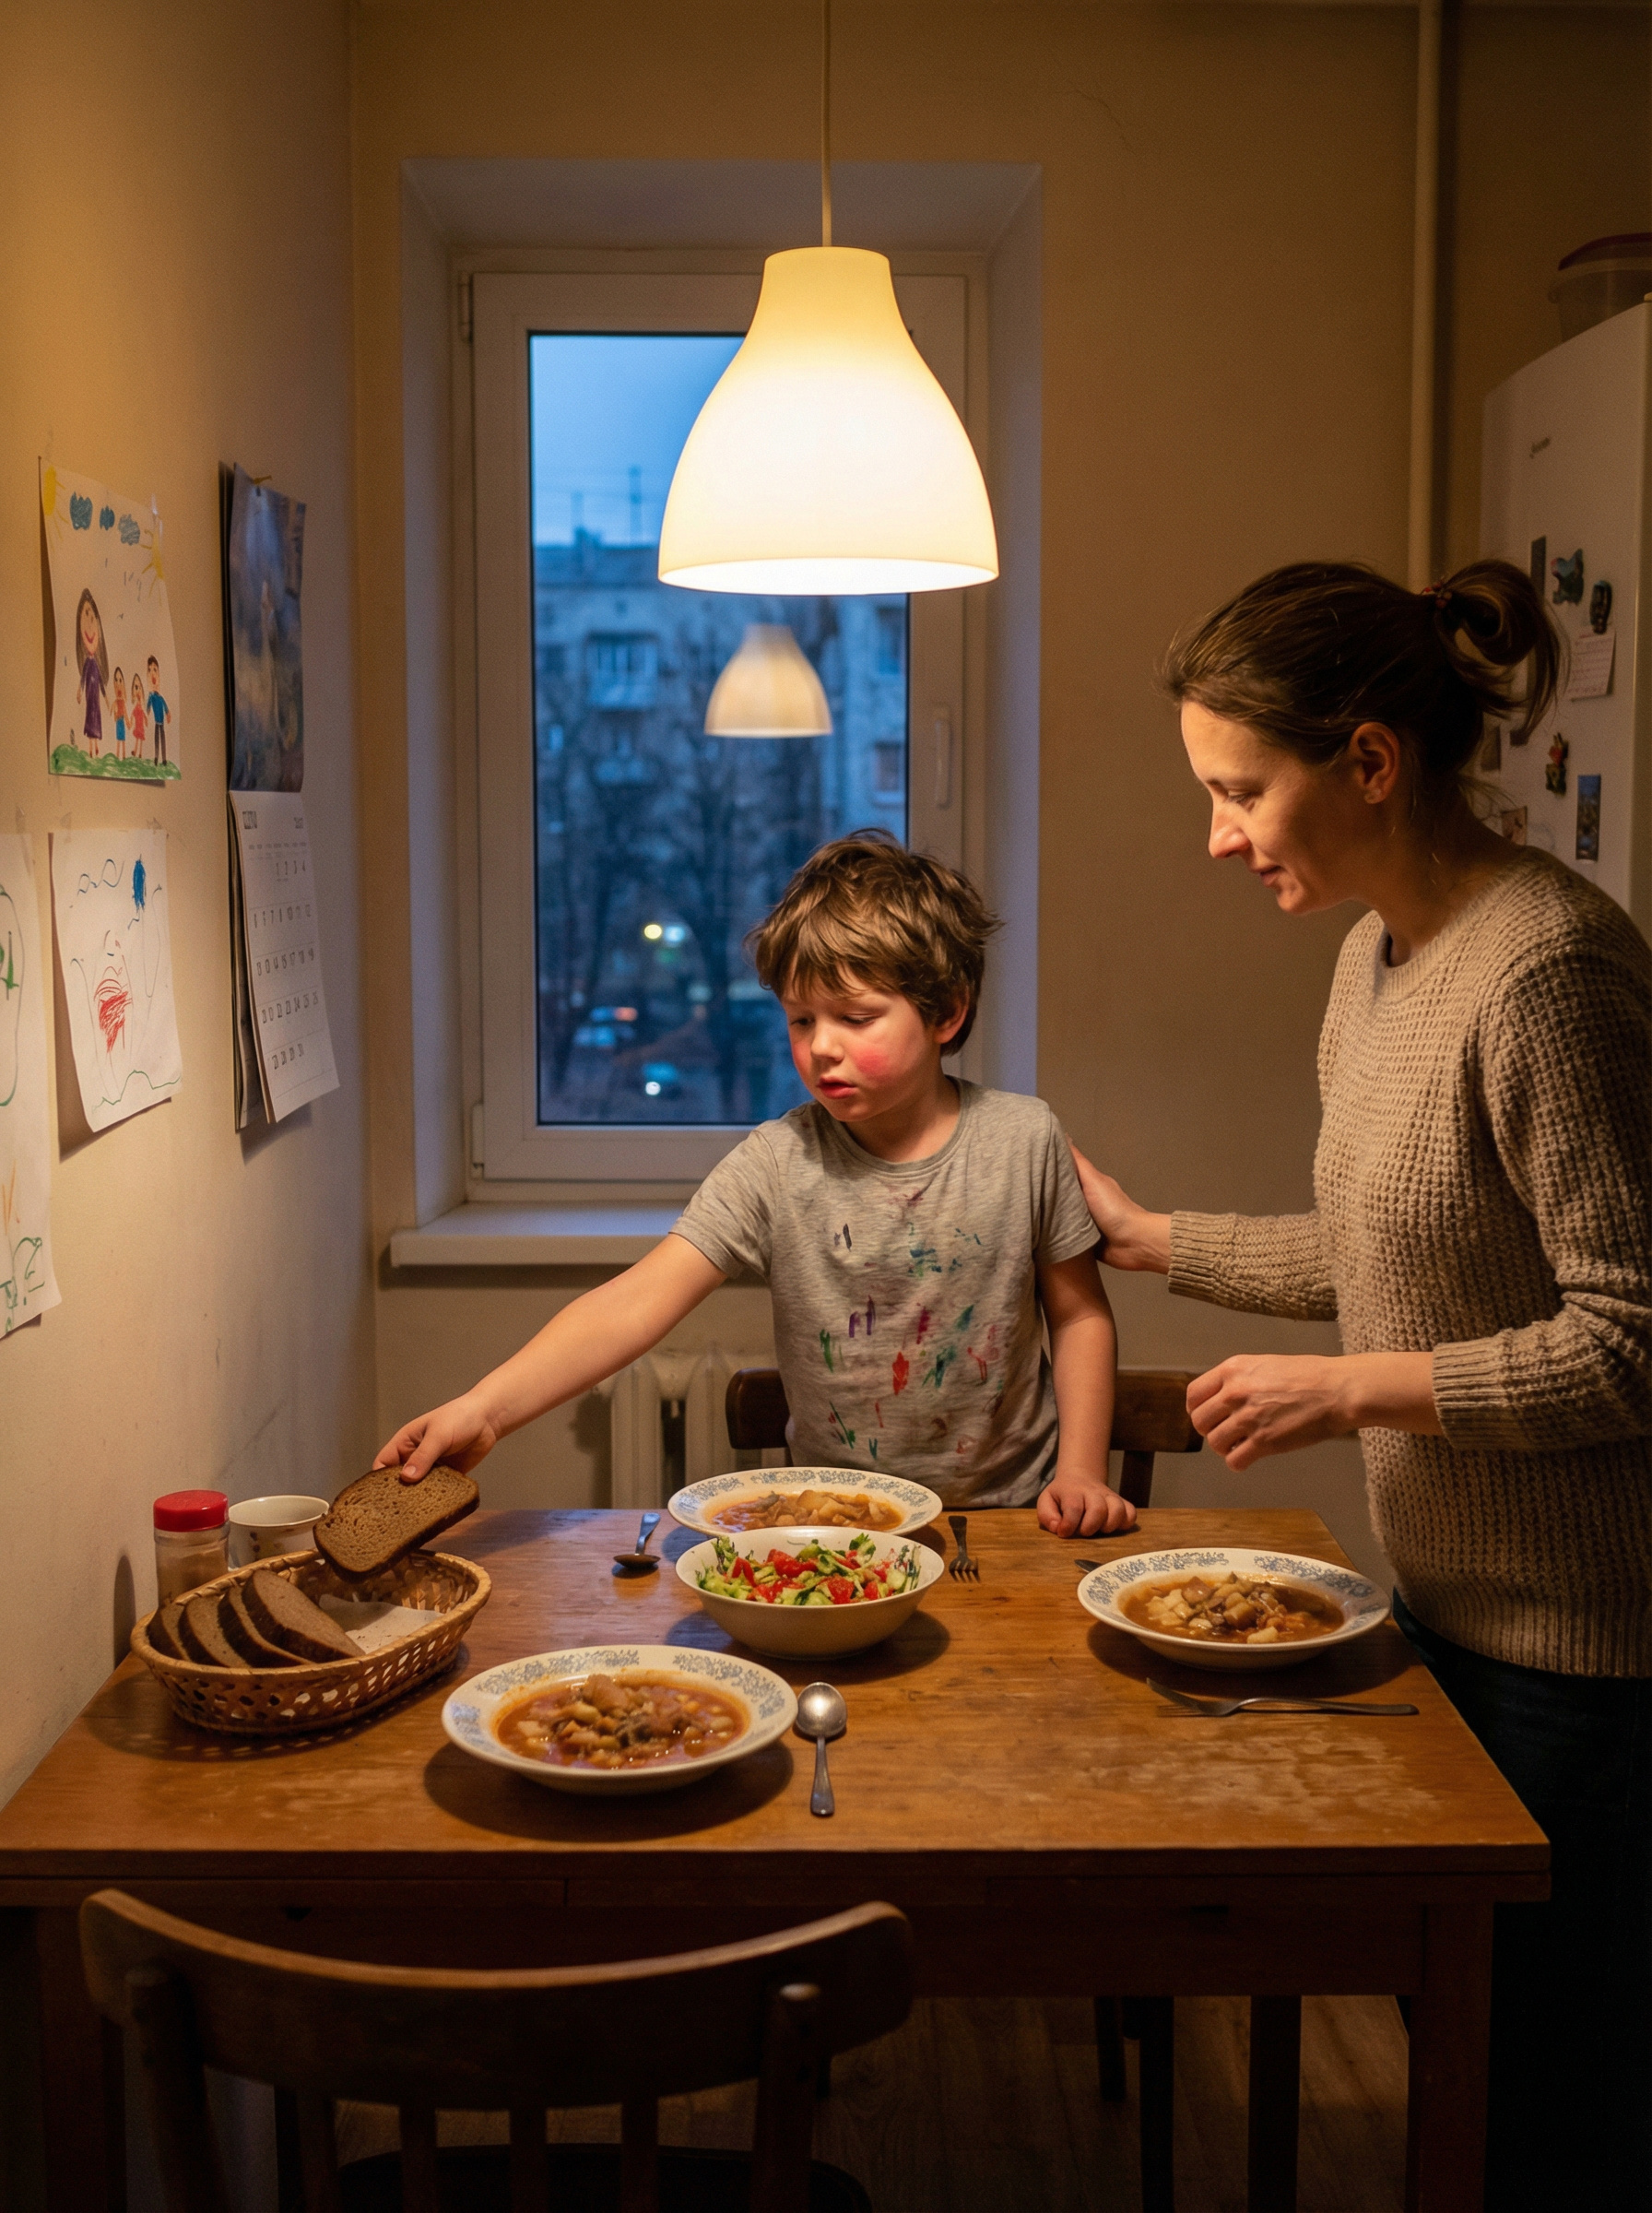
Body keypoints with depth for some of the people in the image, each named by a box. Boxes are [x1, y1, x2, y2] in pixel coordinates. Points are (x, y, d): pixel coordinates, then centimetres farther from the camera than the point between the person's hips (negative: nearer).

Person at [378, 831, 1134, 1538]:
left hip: (1009, 1515, 0)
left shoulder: (1022, 1140, -5)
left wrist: (1081, 1472, -4)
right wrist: (484, 1408, -30)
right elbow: (635, 1302, -18)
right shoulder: (775, 1165, -8)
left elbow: (1080, 1315, 7)